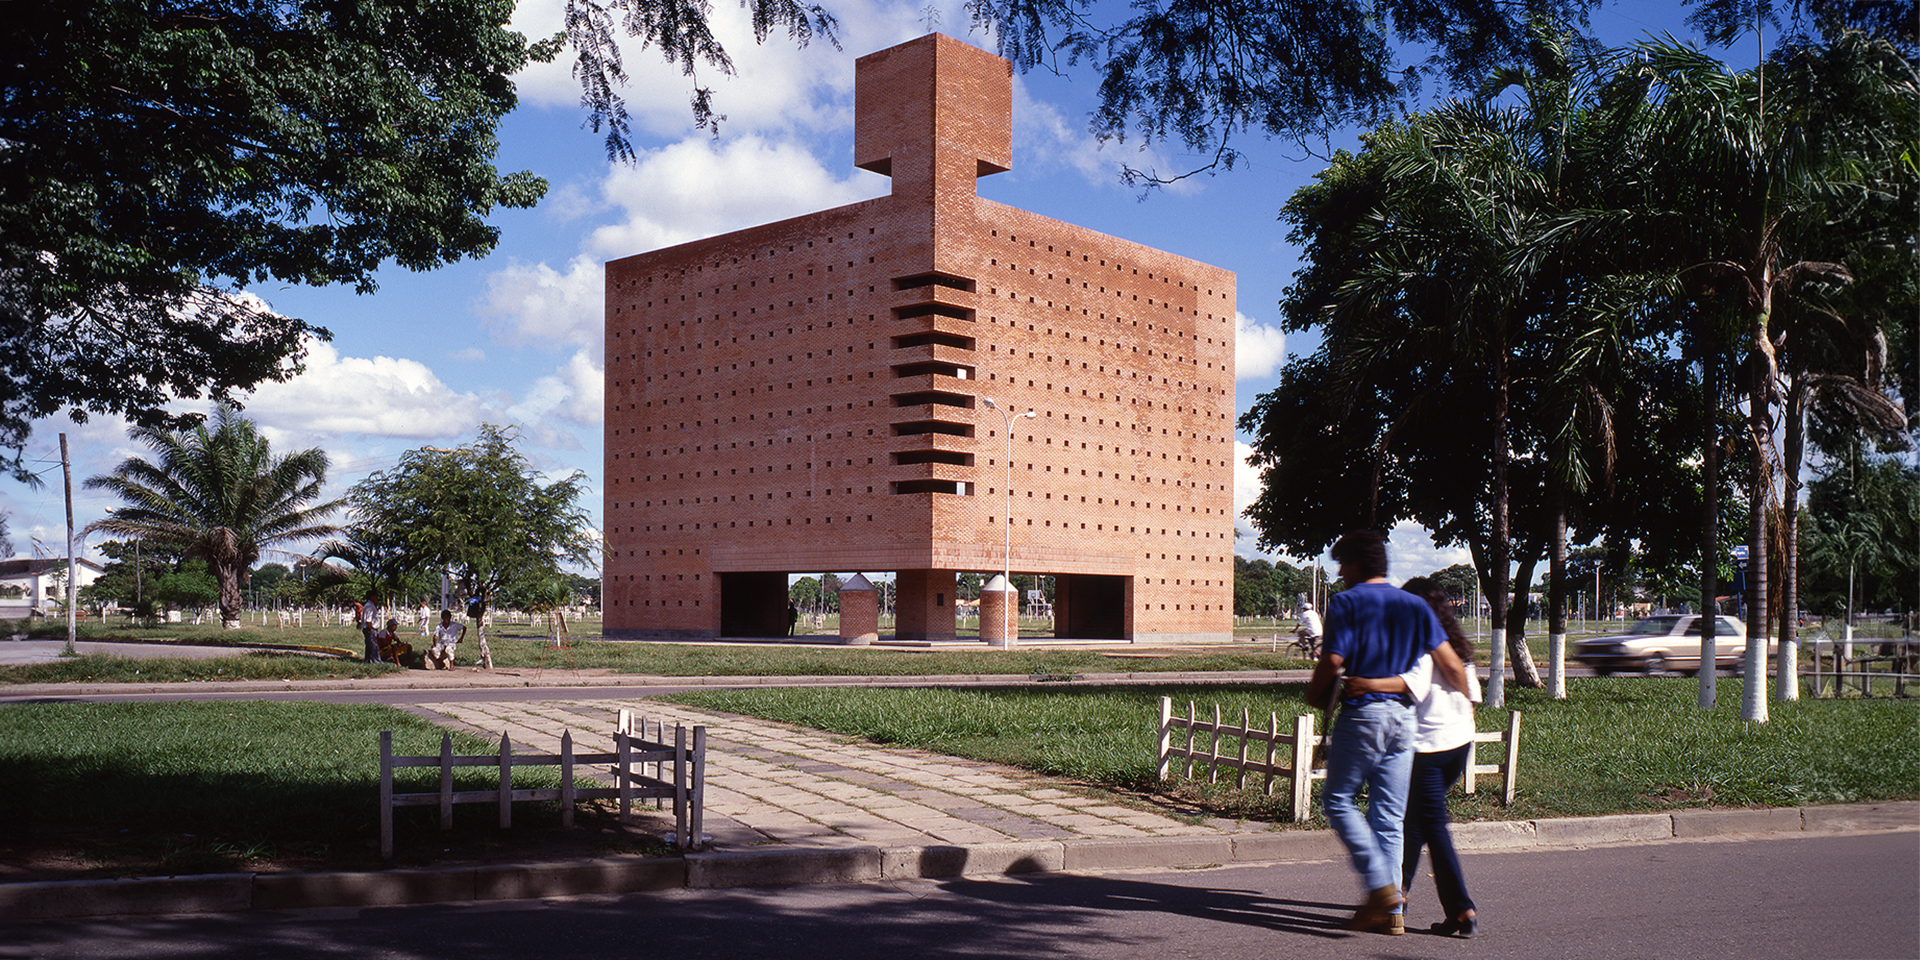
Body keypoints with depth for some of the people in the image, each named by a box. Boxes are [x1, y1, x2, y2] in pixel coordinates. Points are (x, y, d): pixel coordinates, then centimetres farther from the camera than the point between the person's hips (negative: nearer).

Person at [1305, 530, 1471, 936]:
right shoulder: (1415, 605, 12)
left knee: (1339, 800, 7)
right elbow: (1452, 666, 7)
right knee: (1390, 815, 9)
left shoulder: (1346, 603, -4)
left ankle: (1381, 884, -8)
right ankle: (1391, 913, 9)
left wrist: (1314, 694, 4)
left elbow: (1333, 661, -15)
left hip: (1361, 712, -5)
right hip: (1404, 716, 6)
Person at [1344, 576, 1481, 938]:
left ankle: (1462, 911, -9)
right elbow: (1471, 692, 15)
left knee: (1434, 827, -4)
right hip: (1460, 741, 8)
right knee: (1415, 816, 21)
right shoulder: (1456, 642, 12)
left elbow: (1416, 681, -29)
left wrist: (1372, 684, -40)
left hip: (1427, 744, -8)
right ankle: (1398, 888, 30)